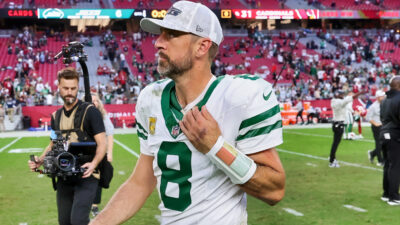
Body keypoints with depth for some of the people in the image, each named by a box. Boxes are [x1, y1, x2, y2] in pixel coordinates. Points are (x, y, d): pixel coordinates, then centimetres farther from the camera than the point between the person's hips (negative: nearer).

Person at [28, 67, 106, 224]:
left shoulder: (90, 111, -5)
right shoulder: (56, 116, 13)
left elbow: (102, 143, -10)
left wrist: (93, 164, -27)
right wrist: (40, 160, 2)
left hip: (86, 176, -6)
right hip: (64, 177, 6)